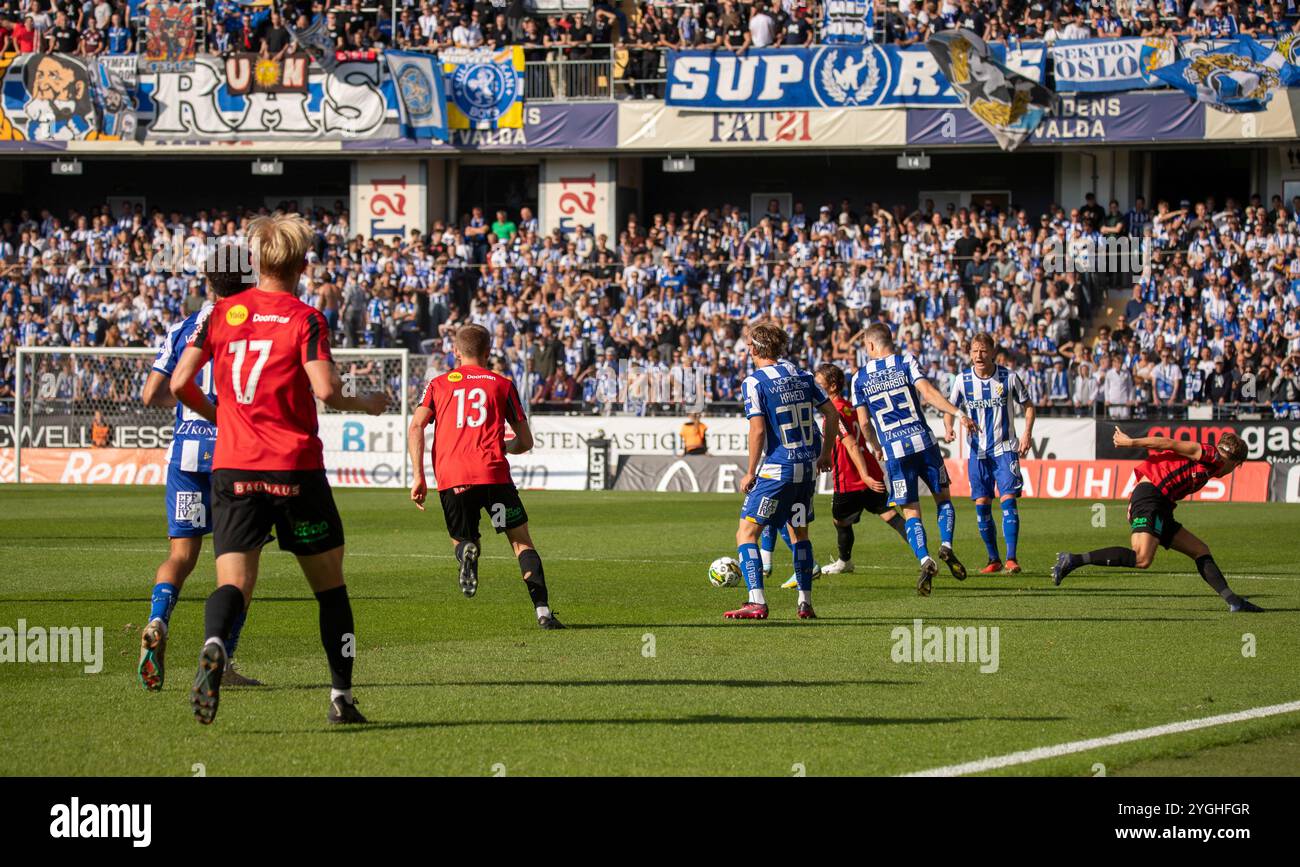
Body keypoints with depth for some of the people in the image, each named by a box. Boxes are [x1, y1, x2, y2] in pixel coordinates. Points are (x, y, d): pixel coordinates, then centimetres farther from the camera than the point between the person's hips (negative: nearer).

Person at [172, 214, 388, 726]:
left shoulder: (222, 313, 6)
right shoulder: (305, 319, -5)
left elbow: (180, 382, 4)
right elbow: (325, 390, -16)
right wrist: (368, 405, 3)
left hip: (233, 468, 2)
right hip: (296, 470, -2)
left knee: (234, 583, -5)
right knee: (329, 583, 14)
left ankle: (213, 647, -38)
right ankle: (341, 696, 14)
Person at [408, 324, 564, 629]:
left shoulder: (438, 384, 18)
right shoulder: (502, 384, 16)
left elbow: (415, 428, 3)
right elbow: (525, 441, 15)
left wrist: (419, 476, 3)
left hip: (450, 478, 1)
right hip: (493, 474, -1)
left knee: (461, 539, 18)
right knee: (521, 541, 6)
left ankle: (467, 551, -20)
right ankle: (542, 610, -9)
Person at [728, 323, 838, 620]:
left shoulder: (754, 383, -10)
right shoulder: (801, 375, 9)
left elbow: (758, 430, -16)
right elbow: (831, 413, 10)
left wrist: (751, 473, -7)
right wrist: (825, 453, 21)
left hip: (778, 469, -6)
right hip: (808, 468, 6)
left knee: (746, 533, -2)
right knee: (799, 533, 21)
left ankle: (757, 601, -15)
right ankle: (805, 603, 19)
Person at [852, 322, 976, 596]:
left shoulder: (860, 377, 7)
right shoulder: (906, 362, 3)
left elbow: (864, 422, 8)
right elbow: (928, 392, -13)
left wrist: (875, 448, 25)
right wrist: (959, 414, -16)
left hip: (894, 450, 0)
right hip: (922, 440, 0)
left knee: (911, 512, 6)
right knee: (943, 498, 16)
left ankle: (925, 559, -17)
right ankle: (946, 546, -8)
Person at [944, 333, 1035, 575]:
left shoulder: (1008, 378, -6)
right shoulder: (962, 380, -2)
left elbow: (1028, 405, 6)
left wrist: (1027, 433, -8)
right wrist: (949, 428, -13)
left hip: (1005, 448, -2)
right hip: (978, 451, 2)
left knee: (1008, 499, -14)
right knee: (981, 504, 0)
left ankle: (1011, 558, -14)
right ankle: (994, 559, 13)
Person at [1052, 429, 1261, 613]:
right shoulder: (1211, 455, -1)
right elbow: (1170, 444, -7)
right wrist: (1132, 443, -11)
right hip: (1150, 498, -11)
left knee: (1201, 551, 12)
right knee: (1142, 558, -27)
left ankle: (1232, 600, 10)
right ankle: (1073, 560, -26)